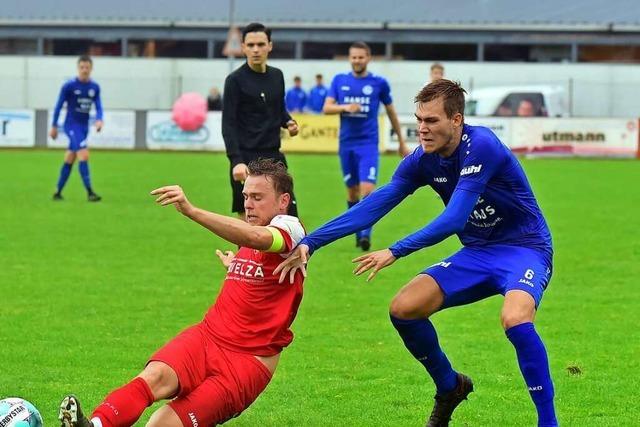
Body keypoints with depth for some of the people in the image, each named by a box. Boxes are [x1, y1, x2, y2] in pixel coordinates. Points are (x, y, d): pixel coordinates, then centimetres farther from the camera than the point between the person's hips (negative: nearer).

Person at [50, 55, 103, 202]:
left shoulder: (95, 87, 4)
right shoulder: (69, 86, -10)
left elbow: (98, 106, 5)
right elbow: (59, 106, -3)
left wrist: (99, 120, -16)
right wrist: (54, 126, 1)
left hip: (84, 127, 6)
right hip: (72, 125, -6)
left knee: (69, 160, 13)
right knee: (84, 155, -19)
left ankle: (58, 192, 23)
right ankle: (89, 192, -21)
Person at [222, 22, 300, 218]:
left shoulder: (277, 76, 10)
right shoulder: (235, 80, -7)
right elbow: (228, 125, -11)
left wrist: (288, 122, 0)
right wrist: (236, 161, -23)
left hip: (274, 157, 5)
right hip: (247, 159, -5)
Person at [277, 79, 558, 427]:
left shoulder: (481, 147, -24)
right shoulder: (423, 161, -3)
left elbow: (453, 219, -30)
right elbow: (373, 206, -5)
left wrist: (395, 252, -32)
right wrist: (309, 243, -13)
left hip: (524, 247, -7)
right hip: (478, 252, 7)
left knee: (515, 319, -36)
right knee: (403, 308, -5)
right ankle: (449, 388, 20)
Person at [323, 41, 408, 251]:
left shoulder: (379, 83, 1)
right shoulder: (339, 80, 6)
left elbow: (391, 111, 12)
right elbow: (327, 108, -1)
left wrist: (402, 142, 17)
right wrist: (345, 107, -21)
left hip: (368, 144, -3)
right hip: (346, 144, 3)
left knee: (367, 190, -17)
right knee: (352, 191, 10)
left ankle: (365, 233, -14)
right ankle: (358, 233, 22)